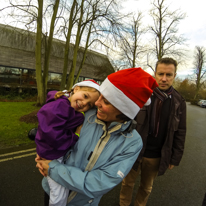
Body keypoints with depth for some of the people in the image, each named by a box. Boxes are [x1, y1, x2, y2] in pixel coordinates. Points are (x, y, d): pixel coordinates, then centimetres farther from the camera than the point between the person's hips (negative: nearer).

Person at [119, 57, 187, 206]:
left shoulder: (179, 102, -4)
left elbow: (180, 133, 2)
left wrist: (175, 158, 3)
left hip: (157, 157, 2)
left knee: (146, 188, 24)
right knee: (128, 182, 21)